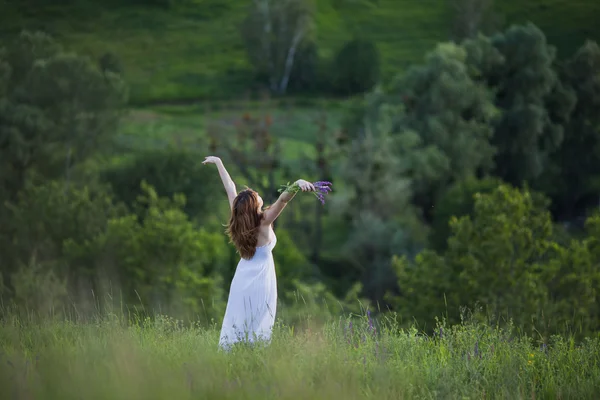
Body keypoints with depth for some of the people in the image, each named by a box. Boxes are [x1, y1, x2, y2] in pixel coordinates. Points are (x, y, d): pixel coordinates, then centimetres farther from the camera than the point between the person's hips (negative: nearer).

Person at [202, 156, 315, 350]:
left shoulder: (238, 216, -6)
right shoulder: (264, 222, -19)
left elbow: (230, 188, 5)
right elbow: (283, 199, -35)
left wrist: (218, 163, 18)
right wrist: (297, 184, -53)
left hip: (241, 281, 5)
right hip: (260, 282, -5)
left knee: (234, 328, 10)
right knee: (257, 333, -2)